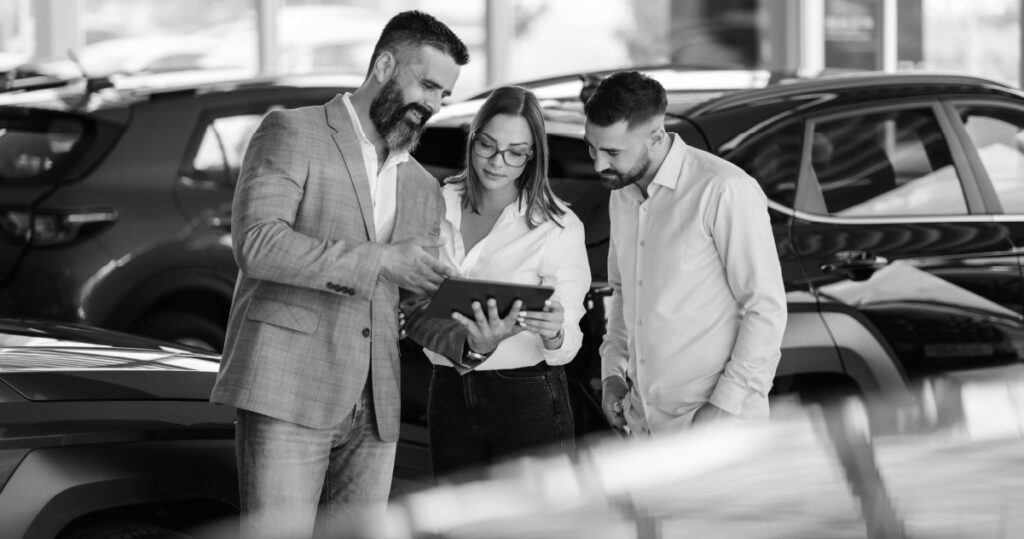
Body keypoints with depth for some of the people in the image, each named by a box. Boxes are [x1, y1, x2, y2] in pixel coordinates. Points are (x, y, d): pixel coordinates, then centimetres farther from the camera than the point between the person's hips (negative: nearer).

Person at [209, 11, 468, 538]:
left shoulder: (423, 189, 19)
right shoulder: (292, 134, 0)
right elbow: (257, 243, -15)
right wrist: (379, 260, -18)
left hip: (373, 412, 6)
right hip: (288, 394, -6)